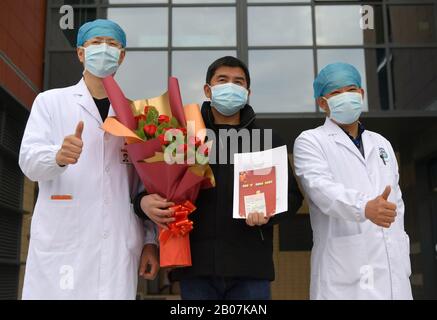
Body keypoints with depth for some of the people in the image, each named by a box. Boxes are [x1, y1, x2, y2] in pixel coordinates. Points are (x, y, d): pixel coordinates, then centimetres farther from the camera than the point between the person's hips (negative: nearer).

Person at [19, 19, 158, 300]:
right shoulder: (50, 101, 8)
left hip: (119, 248, 2)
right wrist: (58, 156, -27)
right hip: (62, 246, -1)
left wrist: (150, 240, 6)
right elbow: (28, 161, -5)